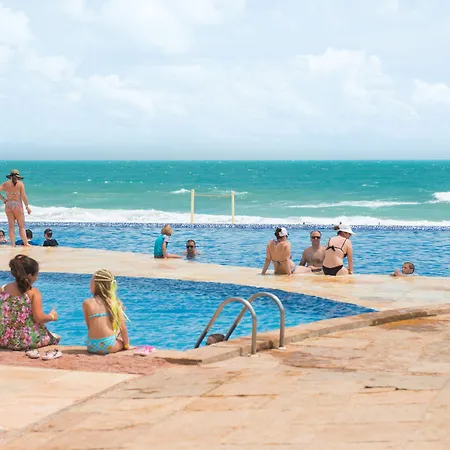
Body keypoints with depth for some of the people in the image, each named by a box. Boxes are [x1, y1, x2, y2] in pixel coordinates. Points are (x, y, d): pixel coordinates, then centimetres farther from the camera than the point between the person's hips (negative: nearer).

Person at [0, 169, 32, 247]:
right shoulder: (20, 184, -4)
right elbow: (23, 196, -9)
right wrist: (27, 207, -4)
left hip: (8, 205, 3)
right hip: (18, 205, -3)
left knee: (11, 226, 7)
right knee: (21, 226, 2)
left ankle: (13, 244, 6)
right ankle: (26, 244, 1)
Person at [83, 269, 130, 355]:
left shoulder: (87, 303, -3)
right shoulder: (114, 302, -1)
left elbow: (89, 326, 1)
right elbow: (123, 327, 0)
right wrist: (126, 345, 14)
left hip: (92, 347, 1)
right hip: (109, 346, -1)